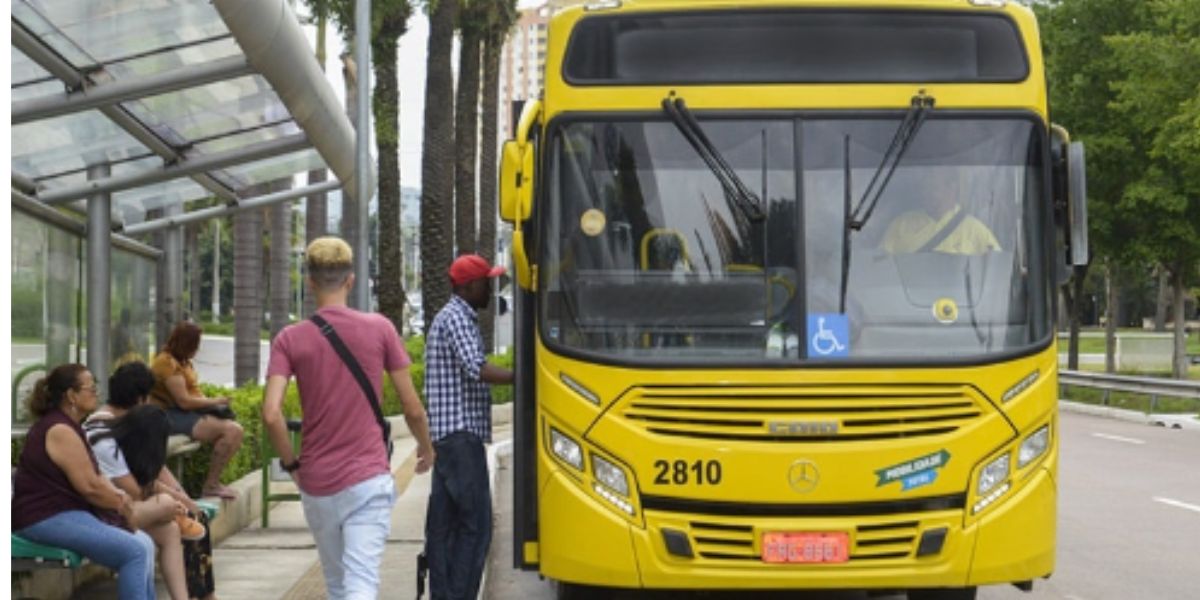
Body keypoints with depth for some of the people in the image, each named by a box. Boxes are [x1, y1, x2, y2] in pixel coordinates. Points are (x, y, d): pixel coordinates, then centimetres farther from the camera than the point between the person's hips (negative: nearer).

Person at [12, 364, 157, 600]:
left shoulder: (67, 425, 16)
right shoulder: (61, 431, -18)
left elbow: (94, 476, 17)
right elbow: (89, 486, -21)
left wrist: (119, 497, -2)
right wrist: (121, 504, -5)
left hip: (68, 513, 11)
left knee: (145, 544, 6)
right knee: (135, 551, -20)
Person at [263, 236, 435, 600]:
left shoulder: (289, 340, -1)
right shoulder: (379, 329, -3)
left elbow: (271, 414, -12)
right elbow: (412, 408, 0)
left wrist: (291, 464, 5)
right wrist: (426, 448, 20)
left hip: (316, 485, 2)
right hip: (368, 480, -2)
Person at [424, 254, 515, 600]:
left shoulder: (457, 318, 21)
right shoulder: (457, 319, -10)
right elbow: (476, 369, -21)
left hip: (447, 437, 10)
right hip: (460, 432, -10)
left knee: (443, 521, 8)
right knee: (475, 522, -11)